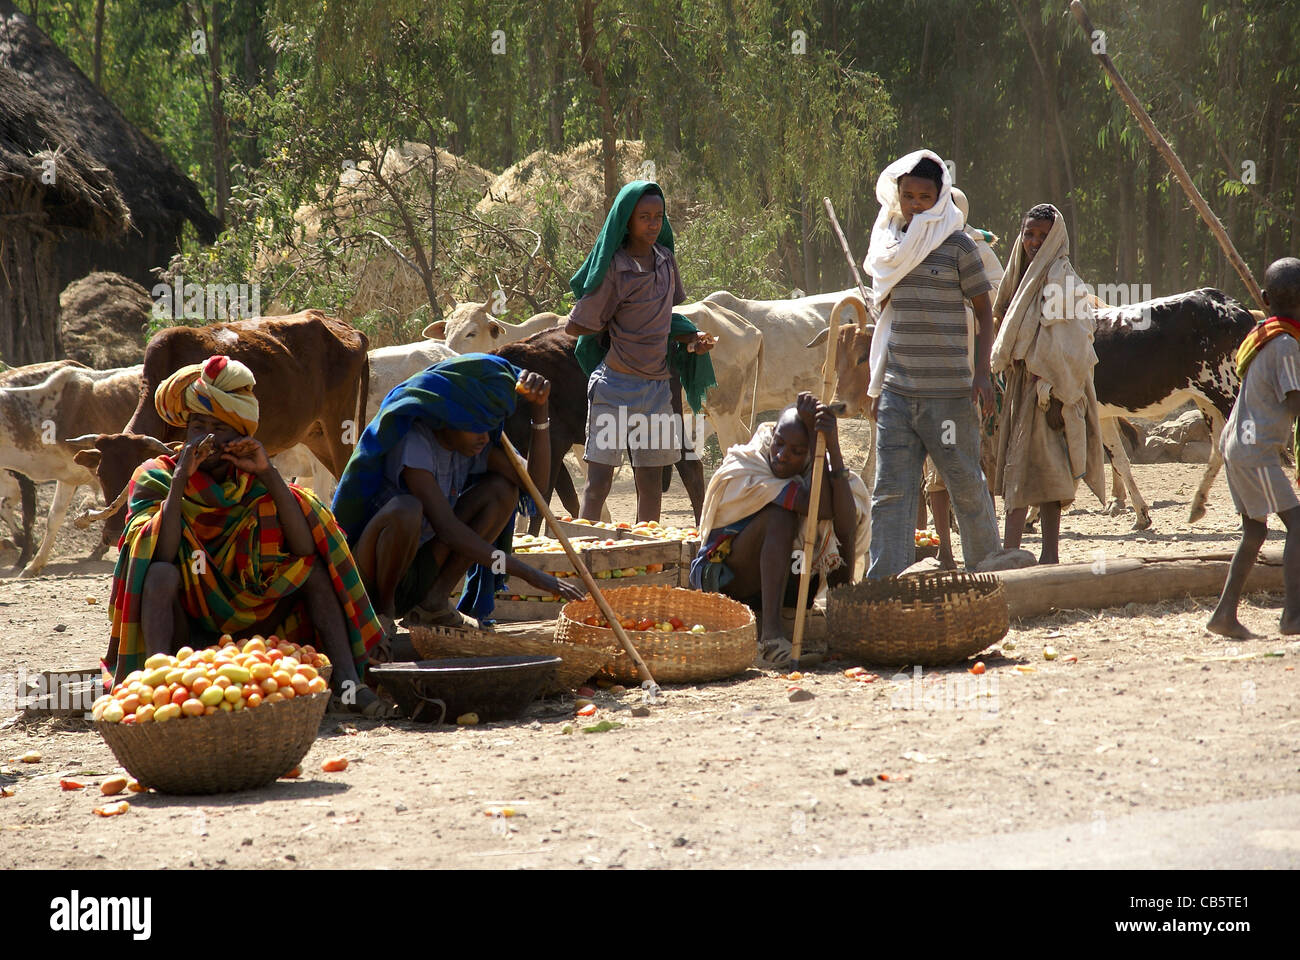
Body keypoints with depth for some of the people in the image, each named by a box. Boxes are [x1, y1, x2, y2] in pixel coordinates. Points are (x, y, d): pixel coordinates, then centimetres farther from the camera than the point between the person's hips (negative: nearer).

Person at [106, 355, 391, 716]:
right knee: (162, 573, -30)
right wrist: (181, 478, -25)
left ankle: (348, 683, -26)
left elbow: (305, 549, -13)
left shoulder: (254, 483, 4)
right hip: (180, 628, -3)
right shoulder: (155, 478, -4)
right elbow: (160, 556, -24)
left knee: (313, 567, -11)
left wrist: (268, 473, -16)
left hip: (244, 625, 3)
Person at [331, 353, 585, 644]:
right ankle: (382, 610, -14)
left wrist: (540, 409, -18)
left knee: (502, 488, -2)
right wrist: (528, 574, -34)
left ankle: (434, 601, -2)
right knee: (406, 509, -38)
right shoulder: (413, 444, -25)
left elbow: (533, 479, -6)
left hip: (417, 573, 8)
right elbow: (447, 528, -32)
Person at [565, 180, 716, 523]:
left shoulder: (666, 260, 7)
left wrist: (691, 339, 0)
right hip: (616, 384, -6)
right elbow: (575, 327, -7)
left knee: (651, 481, 10)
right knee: (599, 481, -6)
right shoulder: (614, 268, -11)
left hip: (656, 385, 6)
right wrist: (615, 328, 0)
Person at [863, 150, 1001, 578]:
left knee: (966, 484, 4)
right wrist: (875, 383, 18)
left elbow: (984, 313, 1)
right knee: (891, 490, -3)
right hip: (896, 393, 4)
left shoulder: (957, 246, -2)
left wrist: (982, 373, -9)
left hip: (948, 392, -4)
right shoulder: (889, 246, 12)